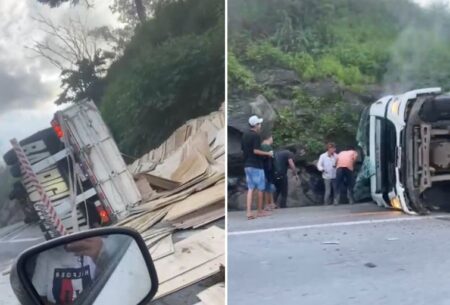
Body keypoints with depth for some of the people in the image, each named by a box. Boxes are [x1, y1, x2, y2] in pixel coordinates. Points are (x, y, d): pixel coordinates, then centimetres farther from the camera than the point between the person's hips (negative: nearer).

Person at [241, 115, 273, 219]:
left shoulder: (245, 135, 11)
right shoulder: (256, 135, -14)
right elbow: (256, 151, -22)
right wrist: (268, 153, -12)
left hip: (247, 165, 7)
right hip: (256, 165, -7)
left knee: (250, 188, 5)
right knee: (260, 188, 6)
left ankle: (249, 212, -4)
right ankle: (260, 211, 15)